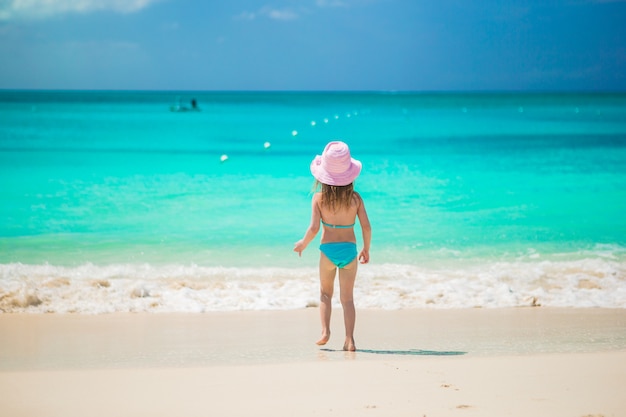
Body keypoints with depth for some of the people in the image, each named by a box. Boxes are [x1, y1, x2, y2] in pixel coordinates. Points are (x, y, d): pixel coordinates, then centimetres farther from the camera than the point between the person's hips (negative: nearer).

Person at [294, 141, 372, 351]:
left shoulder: (319, 198, -8)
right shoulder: (355, 199, -5)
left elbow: (314, 228, -12)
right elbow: (366, 227, -4)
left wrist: (302, 244, 6)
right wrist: (366, 249, 11)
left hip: (328, 250, -1)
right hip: (349, 249, 1)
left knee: (325, 293, 20)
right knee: (347, 297, 7)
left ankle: (325, 330, 4)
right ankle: (349, 339, -3)